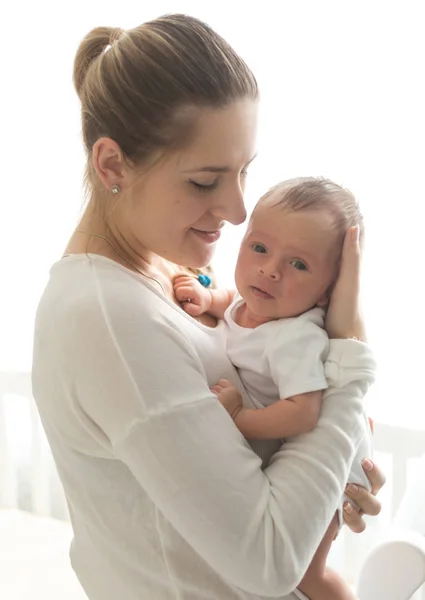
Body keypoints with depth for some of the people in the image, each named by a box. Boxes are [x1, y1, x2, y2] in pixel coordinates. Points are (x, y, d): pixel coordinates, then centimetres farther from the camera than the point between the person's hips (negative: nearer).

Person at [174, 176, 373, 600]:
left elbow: (304, 413, -47)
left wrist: (239, 419, -40)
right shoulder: (252, 302, -13)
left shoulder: (296, 339, -39)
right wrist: (207, 298, -7)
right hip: (282, 454, 8)